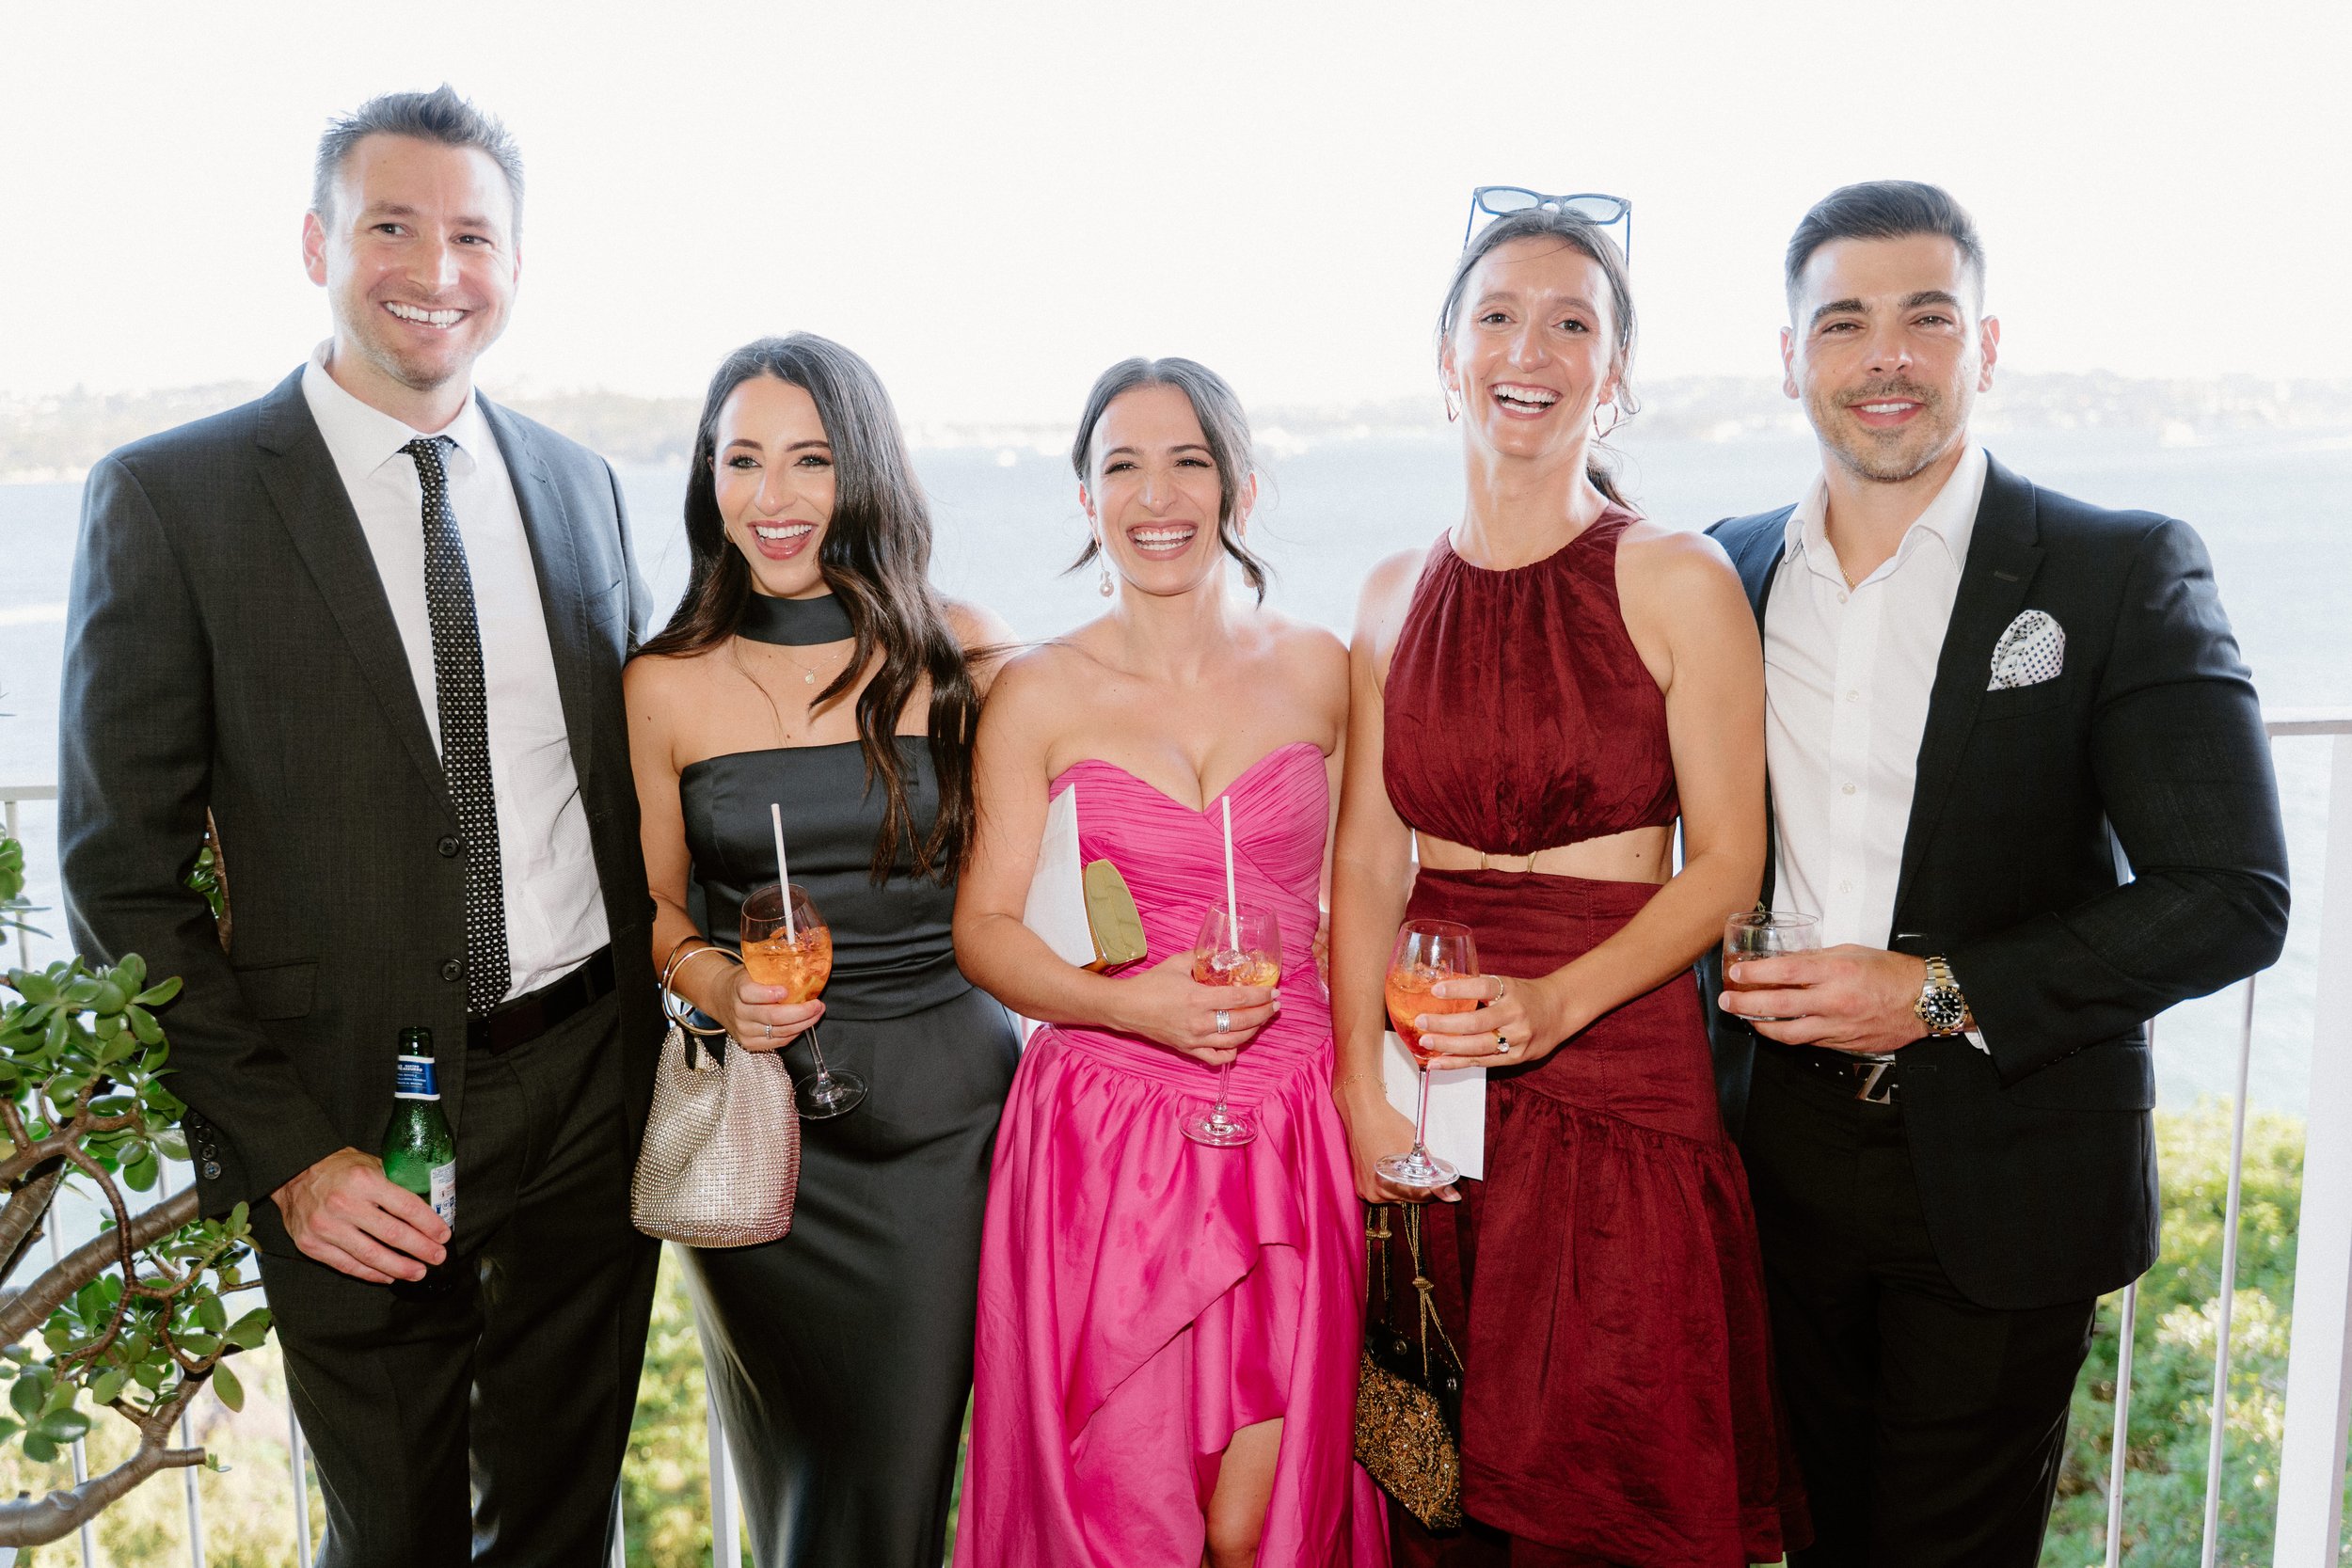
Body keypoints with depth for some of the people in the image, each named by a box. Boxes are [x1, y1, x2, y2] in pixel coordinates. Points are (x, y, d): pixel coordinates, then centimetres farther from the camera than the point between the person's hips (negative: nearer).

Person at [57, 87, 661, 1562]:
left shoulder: (579, 485, 5)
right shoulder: (170, 498, -9)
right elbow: (126, 875, -9)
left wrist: (684, 1004, 0)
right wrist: (282, 1154, -13)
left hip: (593, 1091, 4)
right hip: (357, 1126, -3)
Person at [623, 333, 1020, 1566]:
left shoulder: (960, 654, -2)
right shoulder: (668, 686, -1)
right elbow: (658, 908, 8)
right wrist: (719, 987, -11)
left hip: (947, 1103, 0)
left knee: (906, 1469, 5)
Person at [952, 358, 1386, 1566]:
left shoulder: (1316, 671, 6)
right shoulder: (1039, 693, 1)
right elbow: (984, 927, 1)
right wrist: (1131, 1004, -15)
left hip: (1285, 1138, 1)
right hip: (1102, 1136, -1)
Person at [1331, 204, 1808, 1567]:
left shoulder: (1678, 583, -5)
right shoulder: (1398, 596, 7)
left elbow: (1728, 866, -6)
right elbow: (1366, 864, 5)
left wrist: (1559, 1002, -20)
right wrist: (1362, 1088, -6)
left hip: (1614, 1066, -3)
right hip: (1423, 1078, 4)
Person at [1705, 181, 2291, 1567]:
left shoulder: (2126, 573, -8)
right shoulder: (1726, 571, 4)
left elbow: (2234, 897, -13)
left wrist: (1944, 994, -20)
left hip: (2003, 1178, -3)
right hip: (1781, 1153, 3)